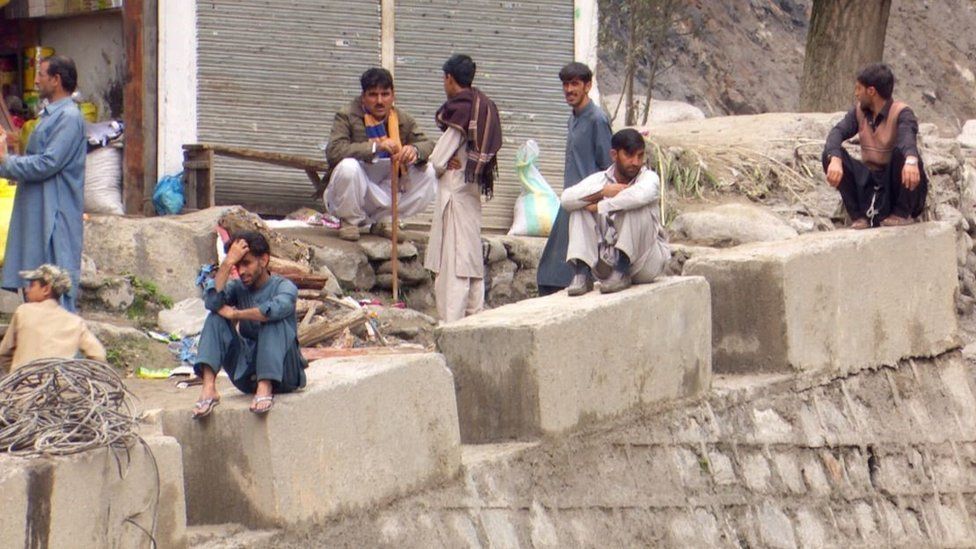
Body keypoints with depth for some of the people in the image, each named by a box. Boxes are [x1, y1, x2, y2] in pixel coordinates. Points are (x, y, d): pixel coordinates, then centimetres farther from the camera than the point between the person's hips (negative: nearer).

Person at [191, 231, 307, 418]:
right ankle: (209, 387, -28)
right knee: (215, 318, -10)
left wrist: (235, 314, -19)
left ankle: (265, 388, -39)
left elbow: (278, 308, -31)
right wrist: (228, 262, -16)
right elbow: (212, 301, -16)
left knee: (273, 321, -27)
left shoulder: (283, 286, -6)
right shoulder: (238, 288, 6)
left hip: (283, 374, -4)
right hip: (248, 377, 4)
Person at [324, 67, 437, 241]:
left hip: (384, 193, 5)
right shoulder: (347, 117, -12)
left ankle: (378, 220, 5)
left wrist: (415, 150, -27)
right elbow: (333, 151, -27)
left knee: (428, 173, -10)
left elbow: (429, 146, -1)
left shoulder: (403, 120, 3)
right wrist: (374, 147, -39)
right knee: (349, 166, -35)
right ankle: (350, 221, -7)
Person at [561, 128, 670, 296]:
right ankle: (582, 273, -20)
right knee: (580, 208, -8)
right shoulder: (601, 179, 4)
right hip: (609, 256, 4)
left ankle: (621, 273, -26)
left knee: (637, 207, -27)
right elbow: (567, 198, -13)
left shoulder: (649, 178, -8)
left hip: (646, 262, -4)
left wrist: (601, 206, -24)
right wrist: (603, 191, -21)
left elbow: (640, 195, -35)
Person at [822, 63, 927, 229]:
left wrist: (911, 161, -59)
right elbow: (837, 132, -14)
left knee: (900, 150, -33)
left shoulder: (901, 112, -14)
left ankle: (902, 213, -15)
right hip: (870, 183, 4)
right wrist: (835, 159, -37)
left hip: (901, 185, -4)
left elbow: (908, 136, -36)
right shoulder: (859, 111, 2)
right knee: (831, 154, -14)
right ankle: (858, 216, -13)